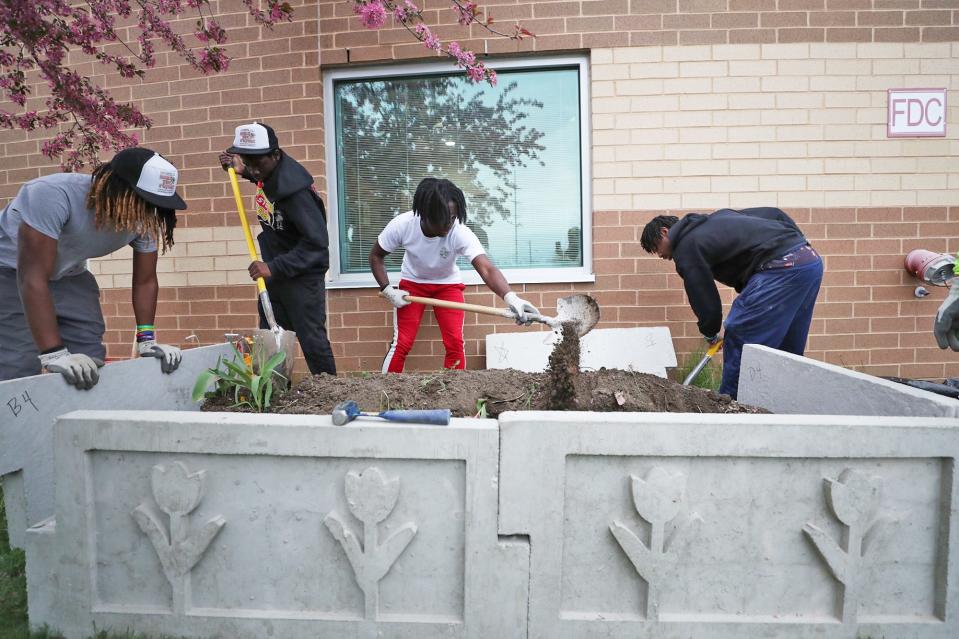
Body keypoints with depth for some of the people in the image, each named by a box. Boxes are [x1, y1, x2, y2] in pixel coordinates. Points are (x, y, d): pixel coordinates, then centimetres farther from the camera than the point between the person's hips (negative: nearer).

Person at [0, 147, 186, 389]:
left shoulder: (145, 219, -20)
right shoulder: (53, 195, -35)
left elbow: (145, 281, -9)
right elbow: (33, 277, -36)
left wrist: (147, 339, -17)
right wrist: (54, 355, -40)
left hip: (68, 276, 5)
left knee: (90, 367, -3)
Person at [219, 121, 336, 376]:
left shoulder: (293, 188, -27)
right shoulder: (267, 169, -1)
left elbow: (317, 242, -30)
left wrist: (274, 268, -31)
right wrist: (242, 170, 8)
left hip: (302, 275, -9)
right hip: (274, 271, 9)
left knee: (311, 339, -5)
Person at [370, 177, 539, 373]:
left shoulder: (460, 233, -34)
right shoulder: (402, 225, -29)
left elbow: (487, 269, -49)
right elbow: (376, 256, -11)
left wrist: (510, 297, -66)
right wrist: (388, 290, -21)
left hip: (447, 284, 0)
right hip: (412, 283, 0)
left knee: (455, 343, -11)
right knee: (401, 343, -7)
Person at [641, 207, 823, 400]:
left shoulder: (686, 248, -1)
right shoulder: (717, 218, 26)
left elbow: (707, 304, 0)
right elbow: (774, 214, 26)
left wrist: (710, 334, 20)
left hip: (782, 267, -10)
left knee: (739, 341, -2)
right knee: (788, 348, 18)